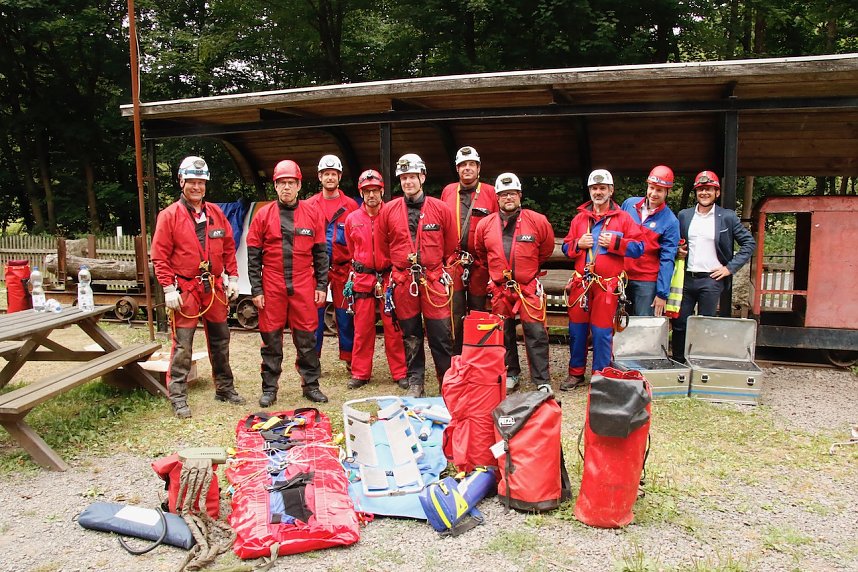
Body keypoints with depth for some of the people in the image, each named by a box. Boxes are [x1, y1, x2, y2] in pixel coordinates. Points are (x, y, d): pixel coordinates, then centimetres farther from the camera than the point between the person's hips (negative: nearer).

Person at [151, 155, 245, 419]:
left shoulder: (216, 213, 9)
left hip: (214, 288, 5)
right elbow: (160, 256, -7)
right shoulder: (169, 216, -4)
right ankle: (178, 397, 7)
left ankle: (224, 388, 27)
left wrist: (232, 278, 8)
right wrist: (169, 289, -13)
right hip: (185, 290, -4)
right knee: (182, 346, -2)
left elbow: (228, 247, 14)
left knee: (220, 341, 14)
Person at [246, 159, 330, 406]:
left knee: (306, 337, 6)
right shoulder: (263, 215, 3)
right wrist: (256, 290, -2)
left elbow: (321, 253, 8)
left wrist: (322, 286, 3)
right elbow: (254, 256, 3)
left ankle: (311, 384, 19)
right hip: (271, 288, 0)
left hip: (304, 287, 1)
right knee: (271, 338, 6)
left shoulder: (313, 214, 5)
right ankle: (269, 388, 18)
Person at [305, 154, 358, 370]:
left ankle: (350, 358, 16)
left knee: (345, 314, 6)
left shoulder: (351, 205, 4)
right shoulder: (310, 205, 6)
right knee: (314, 313, 3)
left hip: (343, 267, 0)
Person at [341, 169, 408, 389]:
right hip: (362, 279, 2)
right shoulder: (352, 219, 6)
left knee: (393, 328, 1)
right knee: (362, 328, 7)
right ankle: (360, 373, 17)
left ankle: (400, 373, 11)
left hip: (389, 278, -2)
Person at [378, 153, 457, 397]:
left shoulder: (441, 209, 2)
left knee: (441, 335, -1)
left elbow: (451, 246, 11)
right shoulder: (388, 211, 5)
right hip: (402, 282, 2)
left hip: (434, 281, -1)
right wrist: (388, 274, 11)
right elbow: (382, 247, 13)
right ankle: (415, 383, 20)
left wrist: (447, 273, 9)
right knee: (410, 336, 10)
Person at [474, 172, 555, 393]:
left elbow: (547, 247, 13)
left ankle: (542, 381, 2)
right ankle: (510, 375, 27)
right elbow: (480, 252, 20)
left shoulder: (537, 221, -3)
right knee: (504, 334, 12)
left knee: (536, 334, -5)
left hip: (529, 288, -2)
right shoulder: (485, 224, 2)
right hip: (499, 289, 3)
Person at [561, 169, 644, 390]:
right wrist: (578, 244, -5)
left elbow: (638, 247, -2)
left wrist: (614, 242, -15)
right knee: (576, 329, 8)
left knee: (602, 332, 0)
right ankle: (576, 374, 23)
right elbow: (566, 247, 15)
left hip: (607, 285, -3)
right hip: (580, 283, 3)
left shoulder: (623, 218, 3)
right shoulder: (579, 218, 12)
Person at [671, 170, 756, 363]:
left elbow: (749, 243, 3)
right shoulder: (684, 215, 9)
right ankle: (678, 363, 17)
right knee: (679, 324, 5)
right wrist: (678, 250, -3)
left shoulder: (727, 217, 1)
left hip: (711, 280, -3)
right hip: (686, 278, 3)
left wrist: (730, 267, -4)